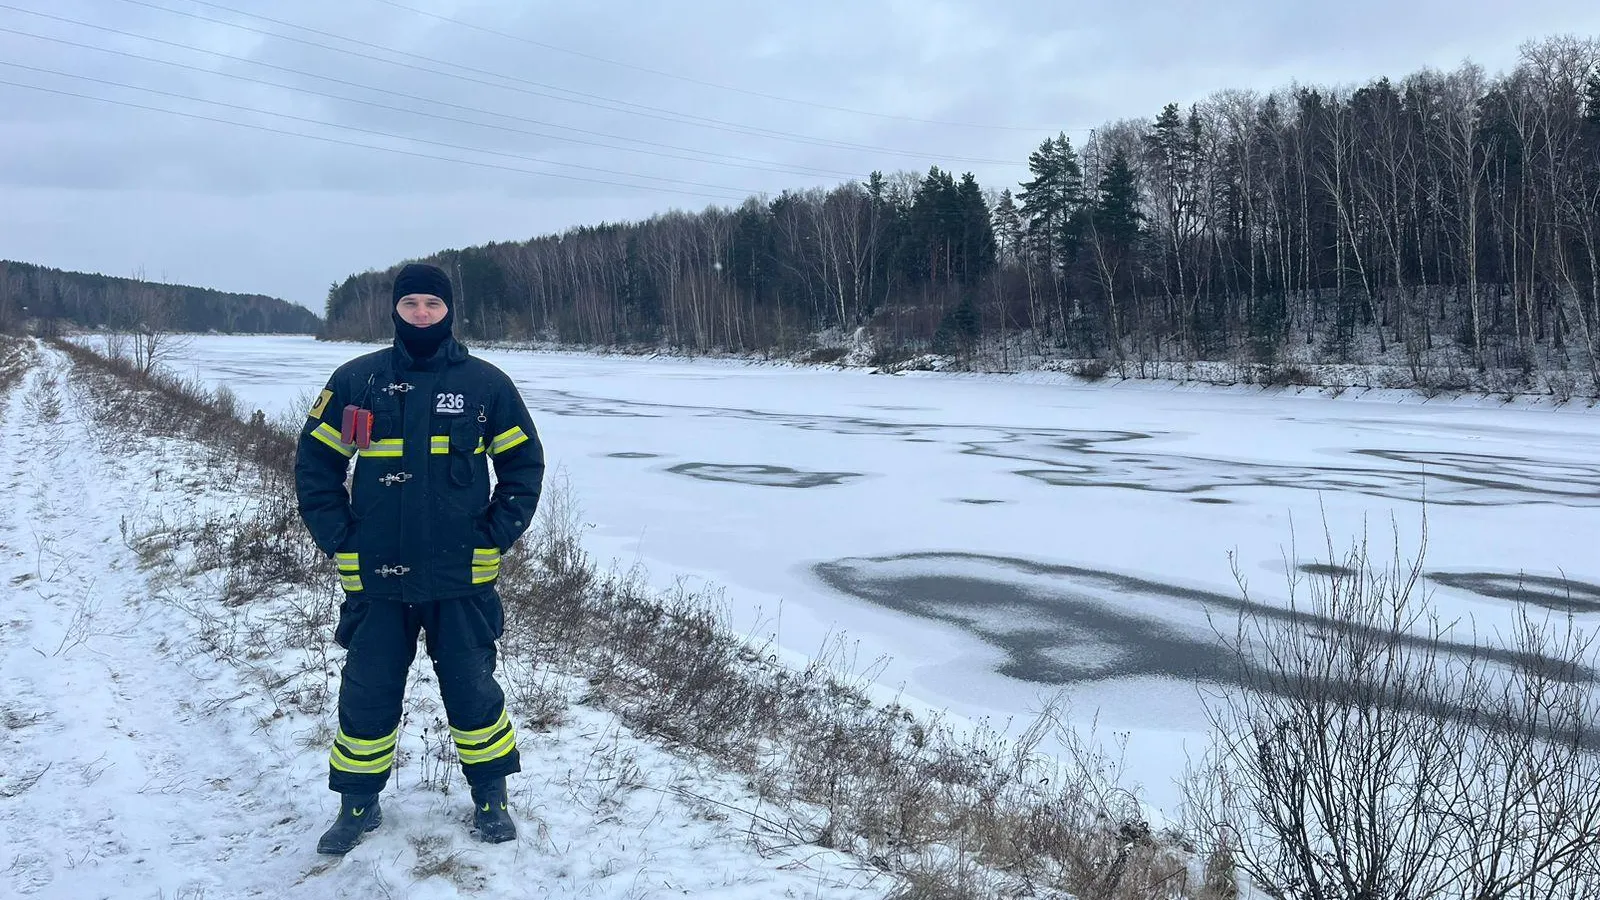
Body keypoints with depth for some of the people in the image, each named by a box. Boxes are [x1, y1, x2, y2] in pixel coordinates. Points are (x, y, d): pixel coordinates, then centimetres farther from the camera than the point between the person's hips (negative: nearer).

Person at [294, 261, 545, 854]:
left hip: (462, 580, -1)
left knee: (472, 690, 8)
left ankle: (491, 798, 27)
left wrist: (494, 540, -2)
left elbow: (523, 465, 5)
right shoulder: (355, 381, 1)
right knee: (367, 694, 9)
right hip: (374, 581, 1)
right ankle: (359, 804, 29)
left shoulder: (486, 385, -1)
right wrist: (338, 541, 0)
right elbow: (315, 463, 7)